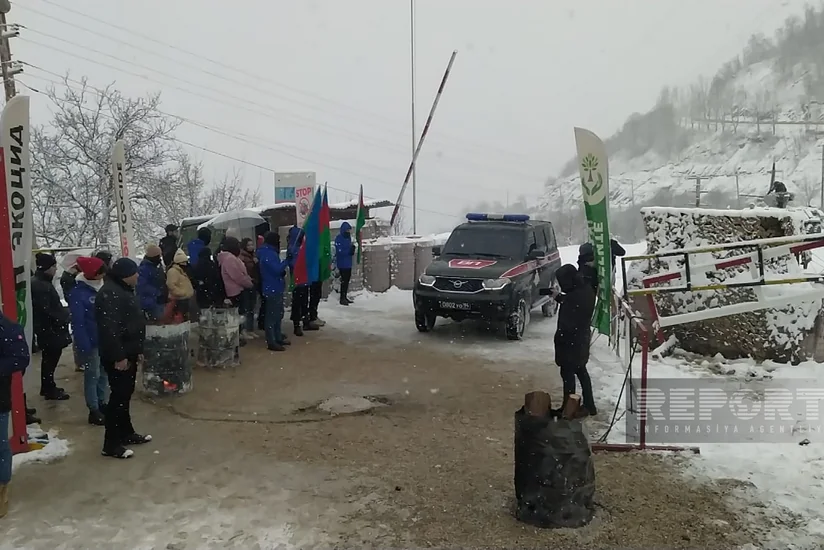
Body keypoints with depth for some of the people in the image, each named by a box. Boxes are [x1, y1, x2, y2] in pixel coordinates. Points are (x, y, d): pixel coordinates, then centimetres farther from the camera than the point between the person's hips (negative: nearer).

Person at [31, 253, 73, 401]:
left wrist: (64, 311, 8)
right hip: (48, 329, -10)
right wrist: (63, 317, -16)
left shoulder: (43, 282, 12)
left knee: (49, 359, 18)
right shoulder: (40, 285, -21)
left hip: (49, 329, 10)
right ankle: (49, 391, 9)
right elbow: (45, 310, -25)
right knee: (50, 360, 0)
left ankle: (48, 388, 29)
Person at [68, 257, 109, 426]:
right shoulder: (78, 293, -17)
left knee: (104, 373, 15)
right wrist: (84, 346, -20)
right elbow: (78, 323, -19)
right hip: (91, 342, -7)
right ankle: (94, 411, 10)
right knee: (93, 375, 1)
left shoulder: (100, 288, 5)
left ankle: (101, 403, 29)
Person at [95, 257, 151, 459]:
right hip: (118, 357, -11)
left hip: (128, 354, 11)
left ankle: (126, 433, 31)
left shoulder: (124, 290, 15)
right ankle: (111, 444, 0)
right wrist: (118, 356, -27)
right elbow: (109, 329, -27)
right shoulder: (110, 294, -20)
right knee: (119, 396, -6)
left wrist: (137, 350, 23)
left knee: (125, 394, 18)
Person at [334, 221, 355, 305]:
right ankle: (342, 299, -2)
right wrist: (349, 251, -23)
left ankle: (345, 297, 23)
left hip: (348, 263, 8)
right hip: (342, 263, -8)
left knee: (347, 280, 13)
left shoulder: (348, 237, 11)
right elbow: (340, 251, -21)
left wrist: (352, 250, -4)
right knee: (344, 280, -8)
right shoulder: (339, 238, -15)